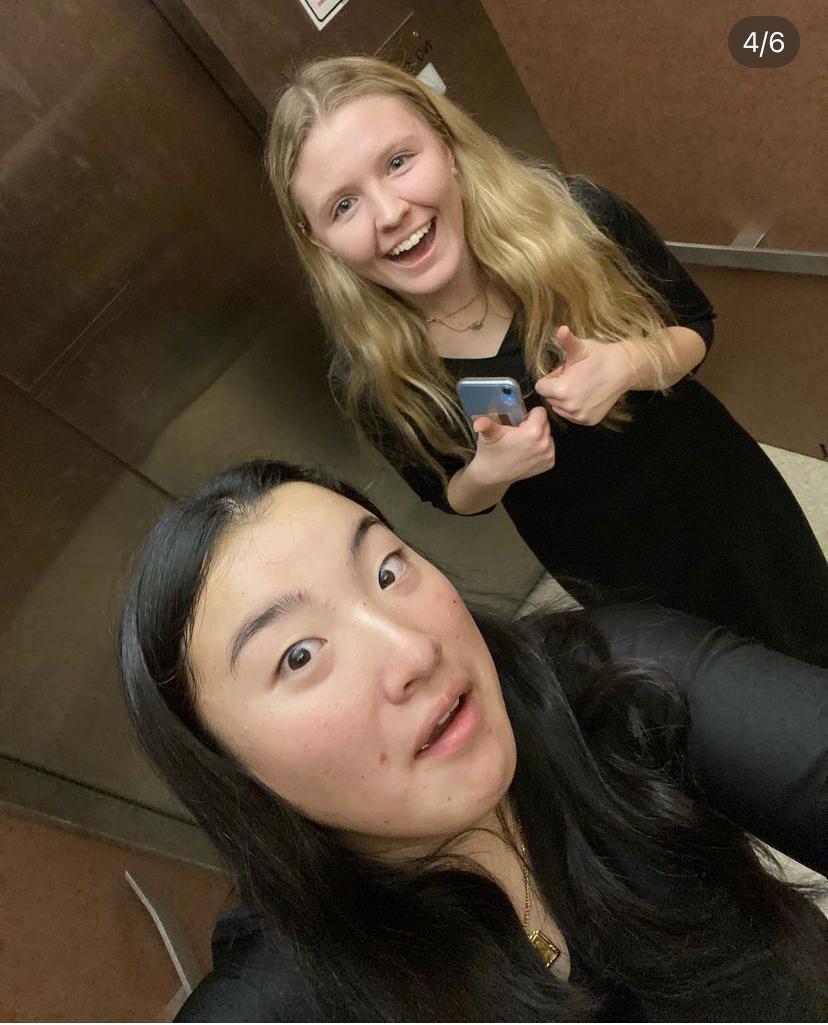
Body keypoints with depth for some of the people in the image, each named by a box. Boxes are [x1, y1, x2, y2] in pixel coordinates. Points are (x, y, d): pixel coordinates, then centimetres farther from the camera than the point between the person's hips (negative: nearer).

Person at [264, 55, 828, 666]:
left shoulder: (577, 220, -28)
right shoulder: (367, 379, -25)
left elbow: (696, 325, -9)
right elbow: (451, 496, -7)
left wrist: (630, 364, -33)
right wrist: (487, 474, -31)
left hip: (725, 499, 1)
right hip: (611, 573, 0)